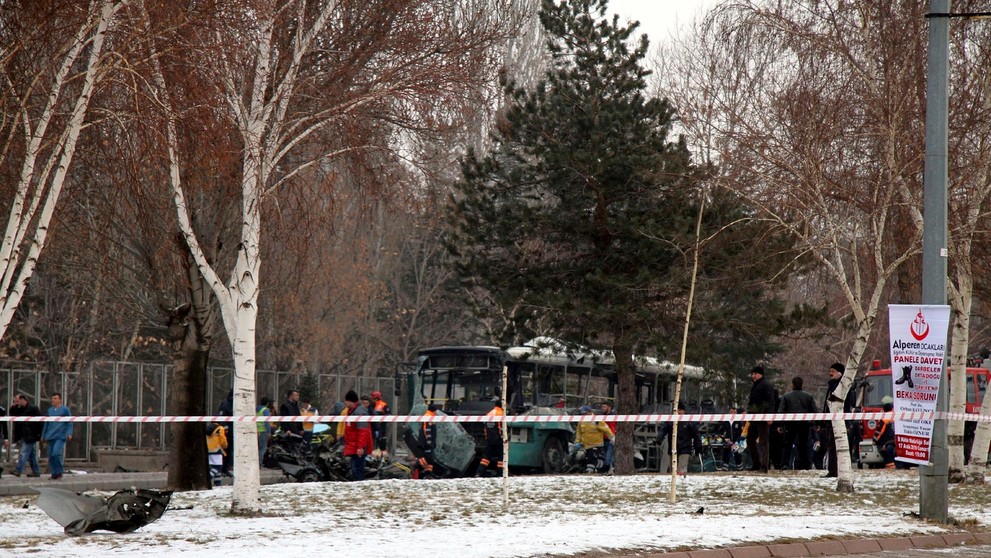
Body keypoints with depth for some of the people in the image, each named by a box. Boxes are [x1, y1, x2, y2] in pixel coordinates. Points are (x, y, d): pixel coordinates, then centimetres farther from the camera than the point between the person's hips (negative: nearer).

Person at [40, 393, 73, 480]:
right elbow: (46, 424, 24)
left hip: (60, 436, -6)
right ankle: (54, 474, 9)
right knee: (51, 456, 2)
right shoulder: (50, 410, 17)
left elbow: (69, 423, 2)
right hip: (50, 437, 6)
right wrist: (43, 436, 25)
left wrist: (69, 433, -10)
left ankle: (59, 473, -7)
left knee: (56, 453, -19)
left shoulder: (65, 409, 2)